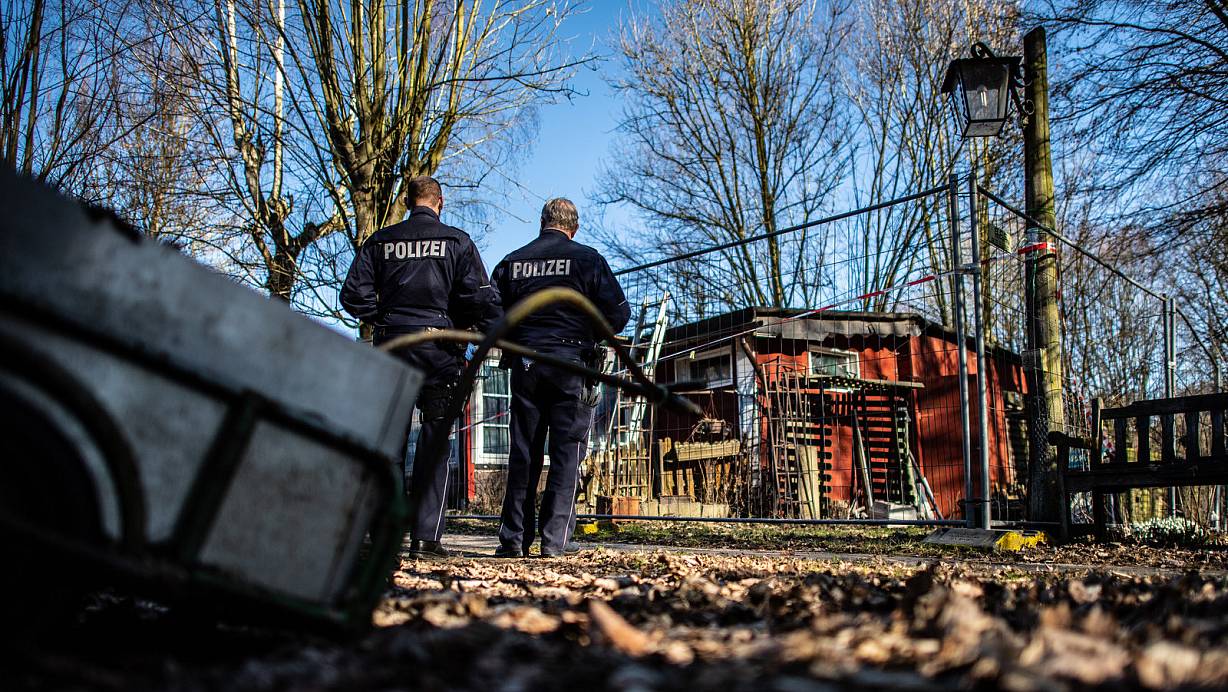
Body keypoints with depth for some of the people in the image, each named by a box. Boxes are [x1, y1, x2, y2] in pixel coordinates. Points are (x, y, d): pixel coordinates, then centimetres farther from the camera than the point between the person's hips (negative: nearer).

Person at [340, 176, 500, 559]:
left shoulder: (381, 241, 7)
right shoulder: (457, 241, 1)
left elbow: (353, 294, 2)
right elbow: (482, 297, -7)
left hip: (390, 345, 2)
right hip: (438, 348, -2)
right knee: (434, 444, 1)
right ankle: (425, 537, -2)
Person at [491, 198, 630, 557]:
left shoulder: (512, 262, 8)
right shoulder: (586, 259, -1)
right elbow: (618, 313, -4)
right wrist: (593, 333, 15)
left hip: (524, 365, 3)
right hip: (570, 363, -3)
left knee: (522, 451, 9)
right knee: (566, 452, 2)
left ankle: (514, 537, 9)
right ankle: (554, 539, -2)